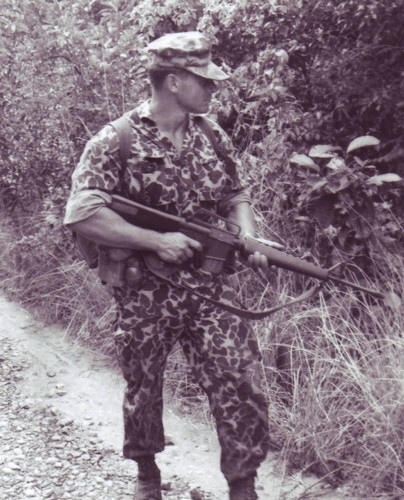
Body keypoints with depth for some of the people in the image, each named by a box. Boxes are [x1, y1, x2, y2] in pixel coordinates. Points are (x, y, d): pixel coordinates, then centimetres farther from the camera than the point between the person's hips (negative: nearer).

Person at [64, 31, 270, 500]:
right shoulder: (116, 142, -10)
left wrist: (248, 238, -3)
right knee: (142, 387, 14)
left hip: (208, 285, 4)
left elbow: (235, 196, 18)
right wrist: (157, 240, -21)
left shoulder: (213, 138, 6)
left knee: (241, 385, -3)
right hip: (143, 291, -3)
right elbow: (81, 215, -17)